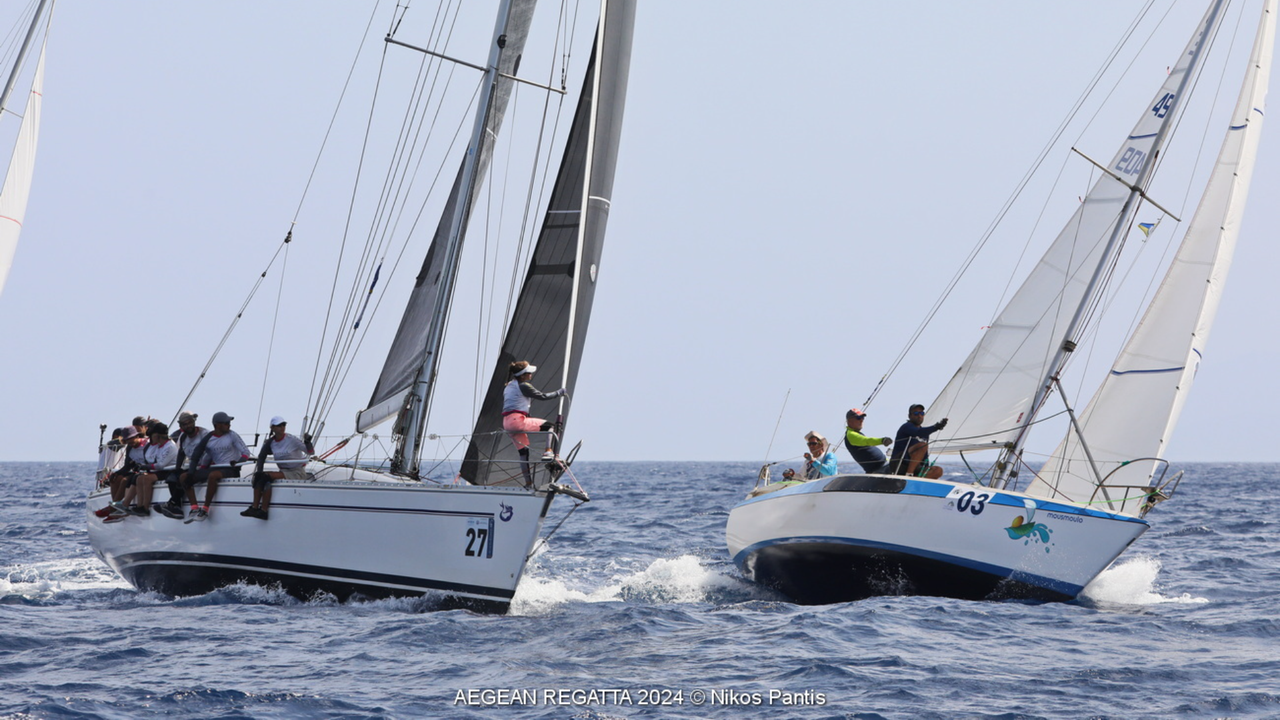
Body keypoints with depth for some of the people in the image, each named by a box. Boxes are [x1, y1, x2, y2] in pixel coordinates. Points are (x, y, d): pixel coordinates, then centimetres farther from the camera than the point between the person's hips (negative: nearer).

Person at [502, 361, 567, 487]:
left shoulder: (508, 386, 22)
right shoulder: (524, 386, -5)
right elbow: (542, 396, -2)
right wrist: (559, 393, 11)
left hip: (507, 422, 9)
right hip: (517, 420, -9)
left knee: (523, 451, 12)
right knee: (550, 426, -2)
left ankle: (528, 482, 10)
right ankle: (549, 452, -22)